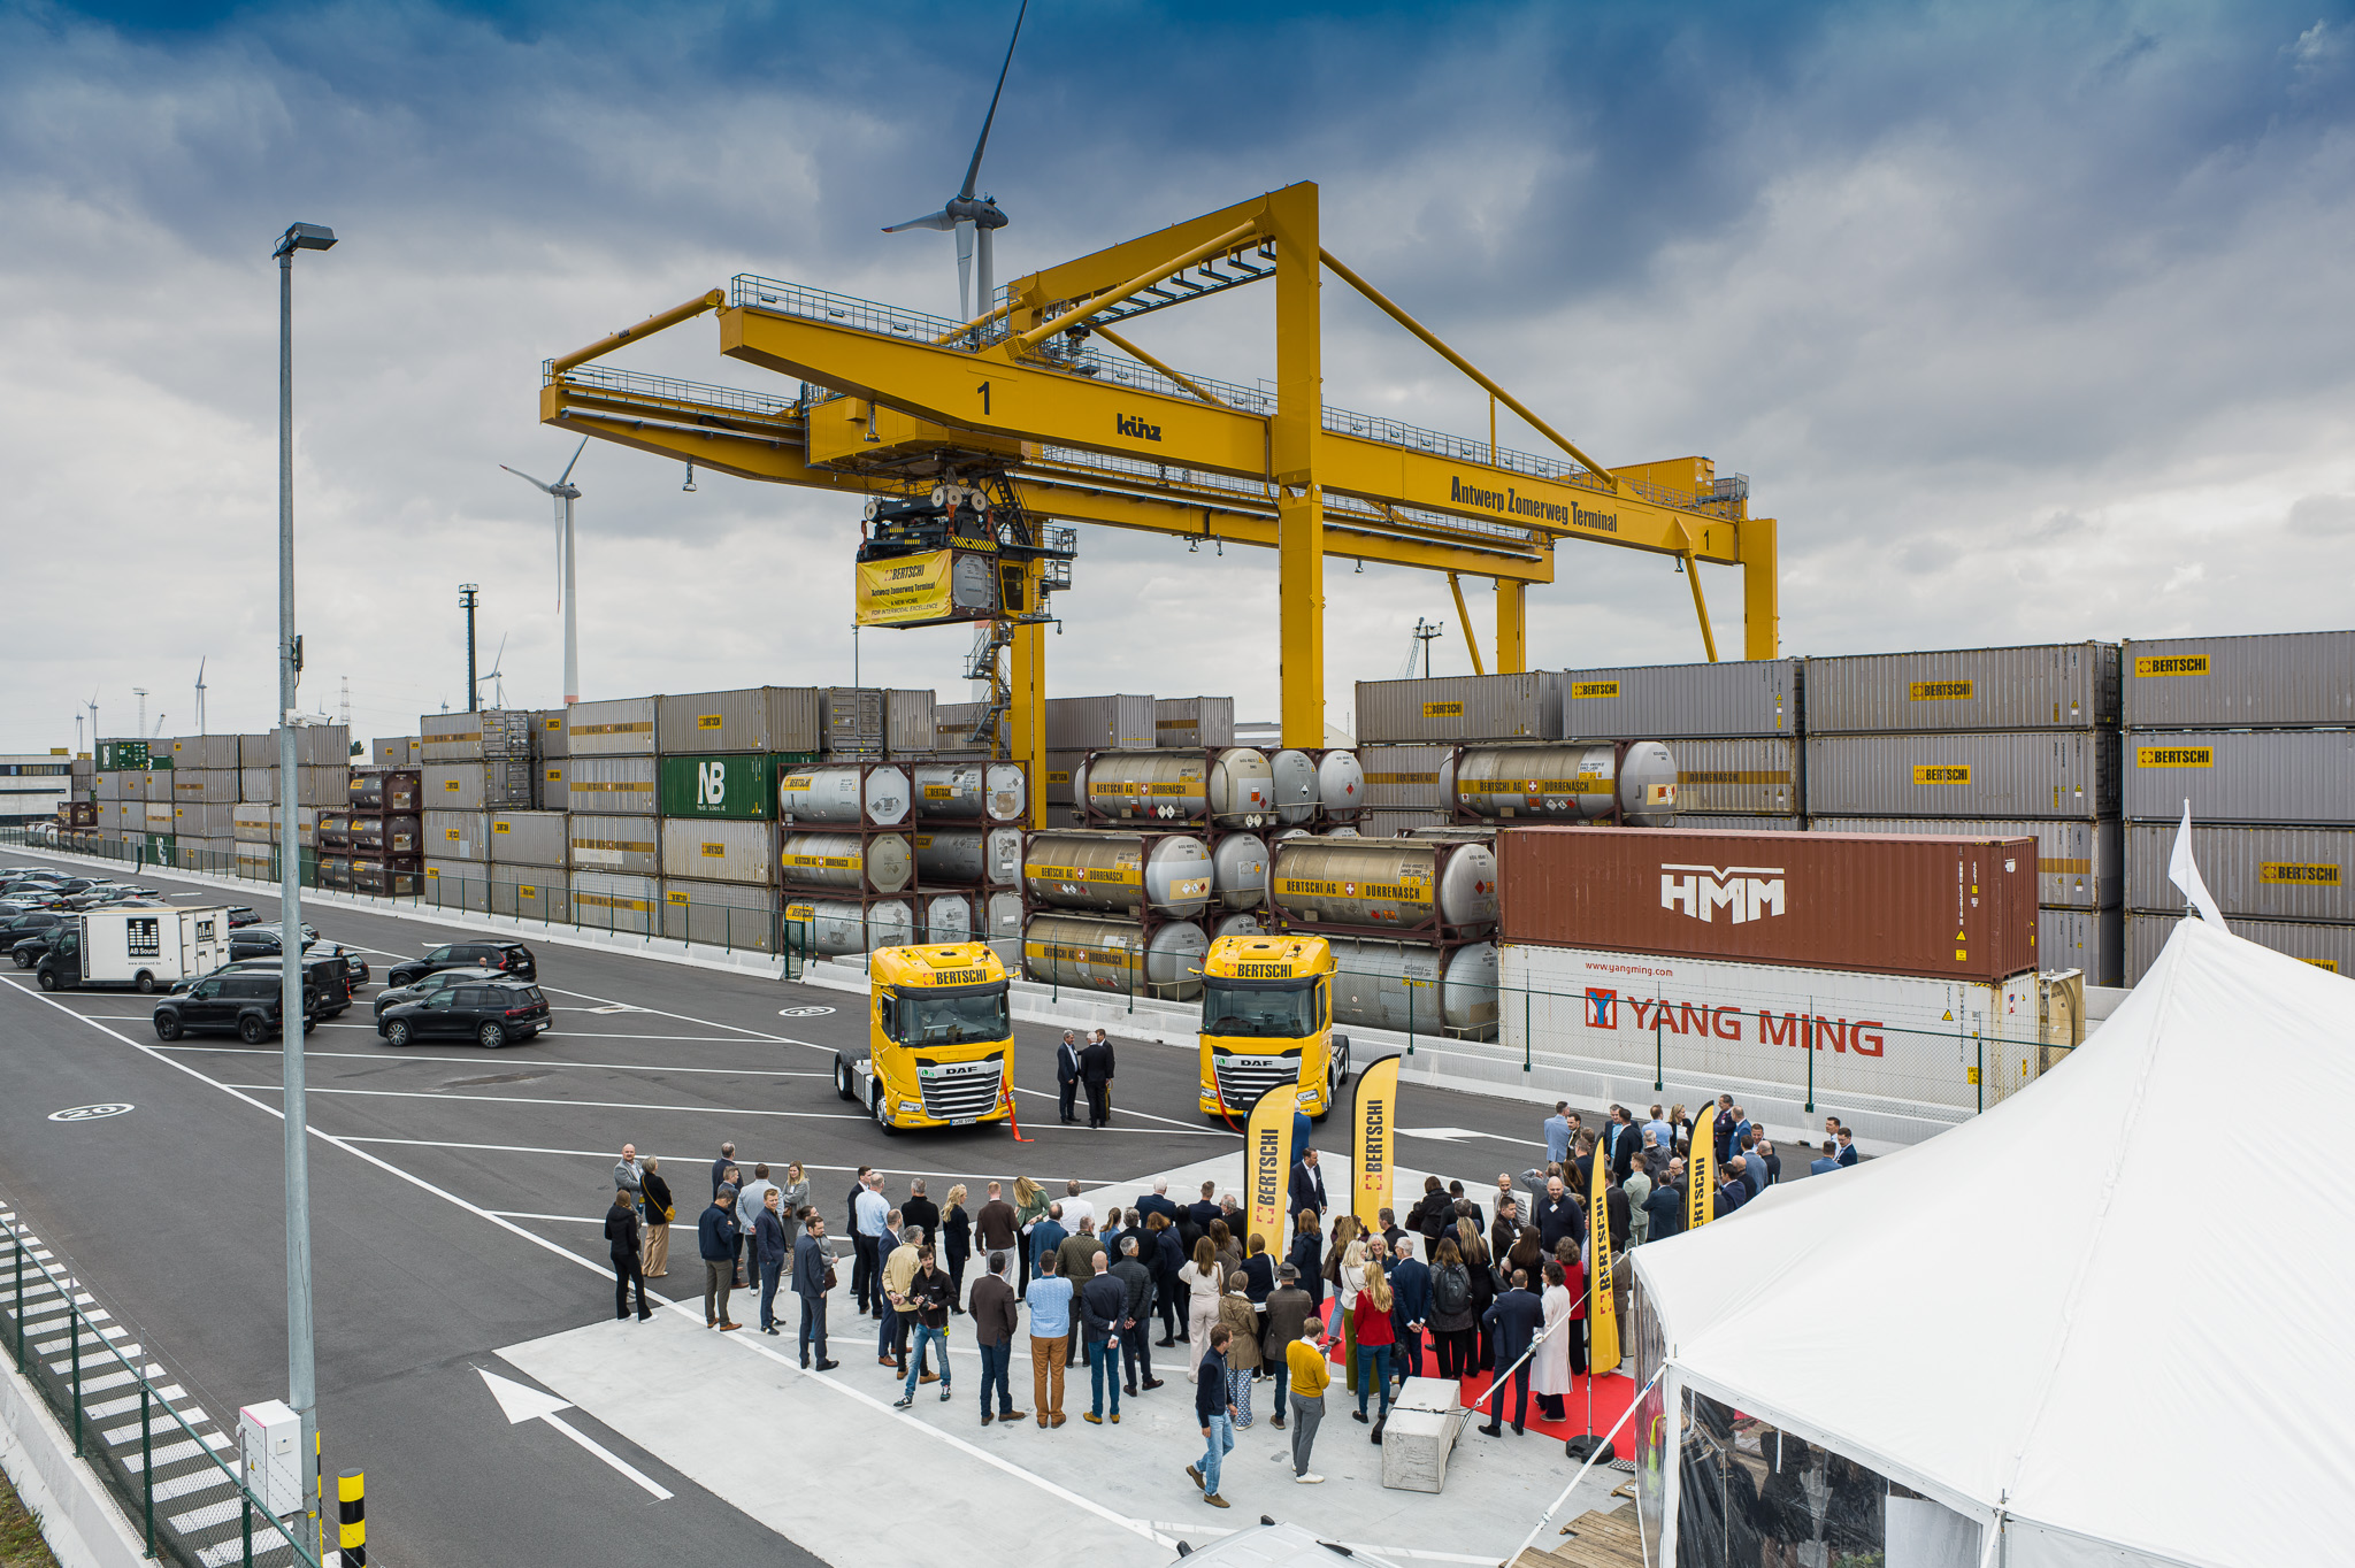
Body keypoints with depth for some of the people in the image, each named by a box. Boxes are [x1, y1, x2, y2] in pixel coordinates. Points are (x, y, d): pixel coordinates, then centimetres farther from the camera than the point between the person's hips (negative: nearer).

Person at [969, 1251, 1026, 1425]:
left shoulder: (978, 1284, -8)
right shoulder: (1006, 1290, -25)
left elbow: (973, 1310, 5)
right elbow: (1013, 1319, -21)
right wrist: (1010, 1332, -1)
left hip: (982, 1337, 5)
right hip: (1000, 1338, -5)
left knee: (987, 1374, 16)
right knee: (1002, 1375, 11)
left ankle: (986, 1414, 22)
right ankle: (1005, 1411, 26)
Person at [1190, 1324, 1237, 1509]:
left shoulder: (1222, 1356, -1)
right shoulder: (1210, 1365, -31)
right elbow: (1202, 1396, -25)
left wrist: (1228, 1403, 24)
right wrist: (1205, 1424, -19)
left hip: (1222, 1411, 9)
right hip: (1211, 1415, -9)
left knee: (1229, 1445, 21)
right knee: (1216, 1454, 3)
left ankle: (1197, 1469, 37)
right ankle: (1211, 1494, 22)